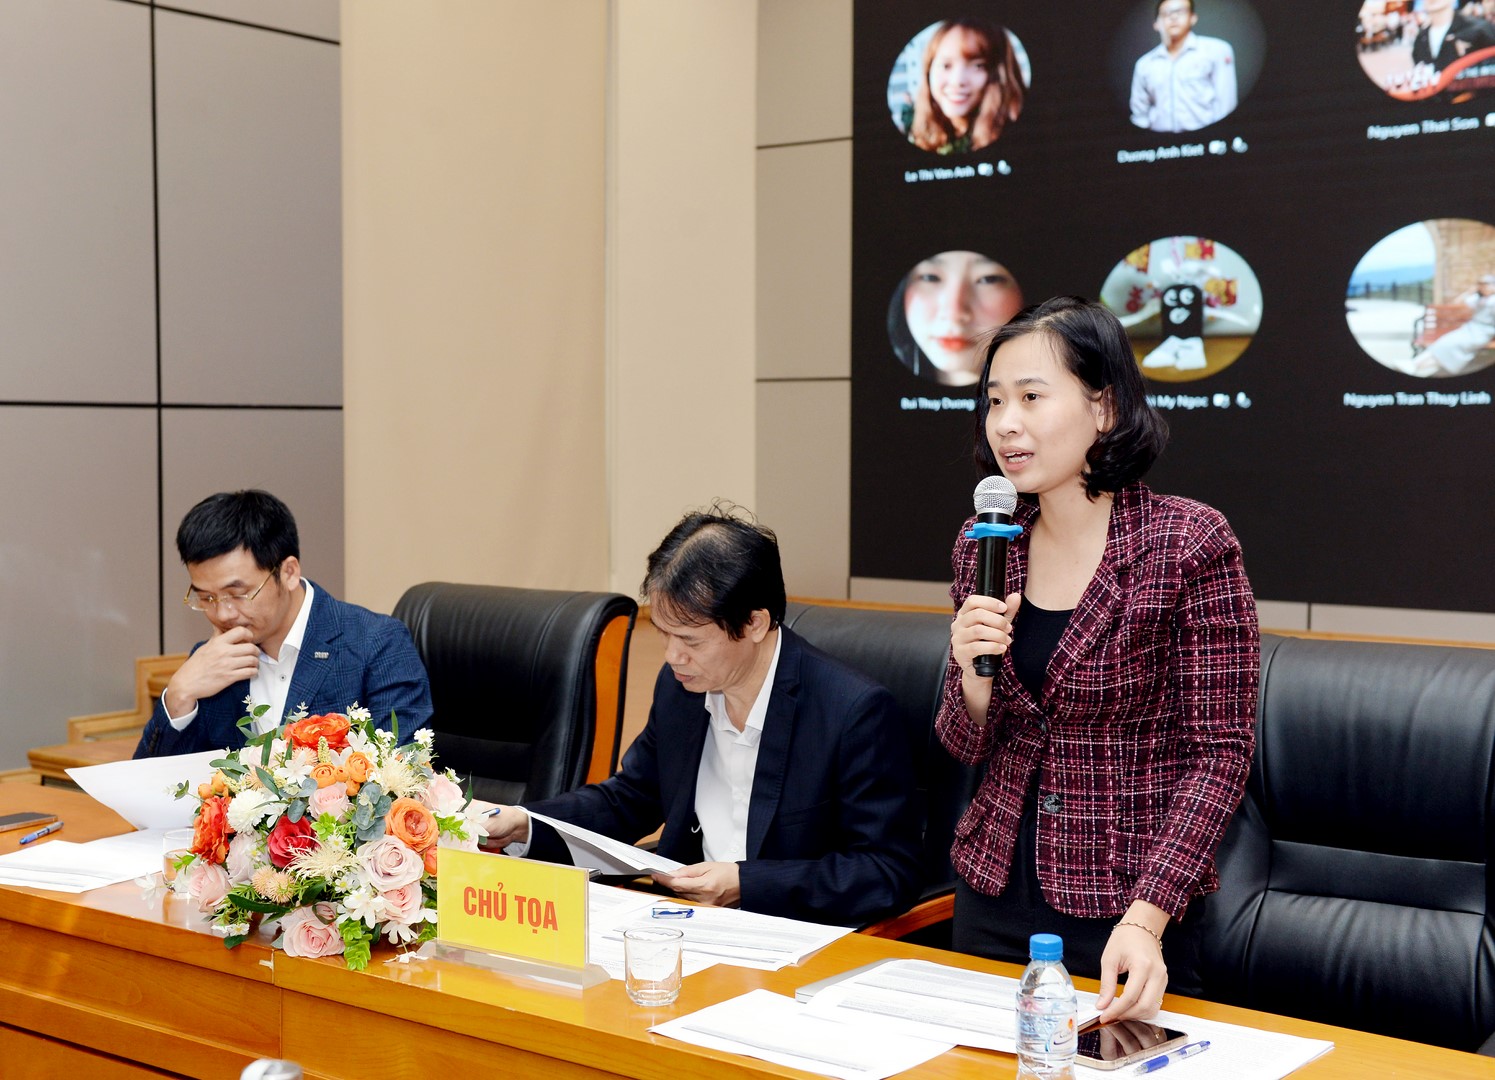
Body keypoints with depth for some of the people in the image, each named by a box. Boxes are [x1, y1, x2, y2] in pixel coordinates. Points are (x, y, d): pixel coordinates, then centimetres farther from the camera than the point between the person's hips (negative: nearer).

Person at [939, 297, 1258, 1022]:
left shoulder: (1190, 545, -14)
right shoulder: (984, 548, 1)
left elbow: (1219, 753, -14)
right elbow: (967, 748, 7)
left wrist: (1148, 916, -23)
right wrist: (973, 675, -15)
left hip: (1130, 913, -5)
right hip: (994, 891, 5)